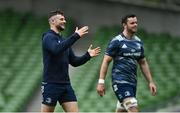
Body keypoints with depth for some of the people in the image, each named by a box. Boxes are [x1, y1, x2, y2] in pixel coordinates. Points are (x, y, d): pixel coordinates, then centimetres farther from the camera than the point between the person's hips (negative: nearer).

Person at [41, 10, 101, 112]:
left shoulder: (63, 40, 18)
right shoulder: (48, 37, -7)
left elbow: (74, 62, 19)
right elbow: (56, 49, -30)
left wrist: (88, 55, 2)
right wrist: (76, 36, -30)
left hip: (66, 85, 7)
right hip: (51, 85, -7)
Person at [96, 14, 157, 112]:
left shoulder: (138, 42, 13)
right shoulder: (117, 41, -7)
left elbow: (143, 63, 20)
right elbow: (106, 61, -7)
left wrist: (150, 82, 15)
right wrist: (101, 82, -14)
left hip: (132, 82, 7)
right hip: (120, 81, -7)